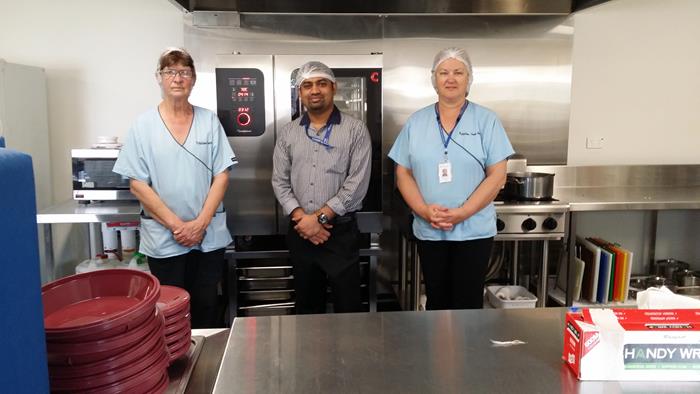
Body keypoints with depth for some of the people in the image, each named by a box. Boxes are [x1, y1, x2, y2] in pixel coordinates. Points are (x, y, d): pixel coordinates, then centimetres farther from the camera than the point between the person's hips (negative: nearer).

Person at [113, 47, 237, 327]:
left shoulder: (209, 121, 3)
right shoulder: (143, 125, -1)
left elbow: (221, 176, 0)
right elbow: (138, 185, -4)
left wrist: (200, 223, -10)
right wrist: (176, 225, -12)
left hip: (209, 236, 1)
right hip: (163, 238, -1)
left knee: (206, 308, 11)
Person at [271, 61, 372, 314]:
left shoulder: (355, 130, -3)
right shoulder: (288, 133, 8)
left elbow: (357, 182, -11)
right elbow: (280, 181, 5)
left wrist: (320, 217, -14)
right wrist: (300, 217, -10)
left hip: (341, 232, -3)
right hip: (300, 232, 4)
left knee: (348, 307, 2)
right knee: (306, 306, 15)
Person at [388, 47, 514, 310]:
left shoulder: (486, 120, -1)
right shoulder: (416, 122, 5)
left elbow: (497, 176, -6)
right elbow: (403, 174, 3)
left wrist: (462, 213, -16)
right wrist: (424, 210, -13)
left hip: (474, 231, -2)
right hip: (428, 231, 2)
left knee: (468, 305, 5)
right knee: (436, 303, 14)